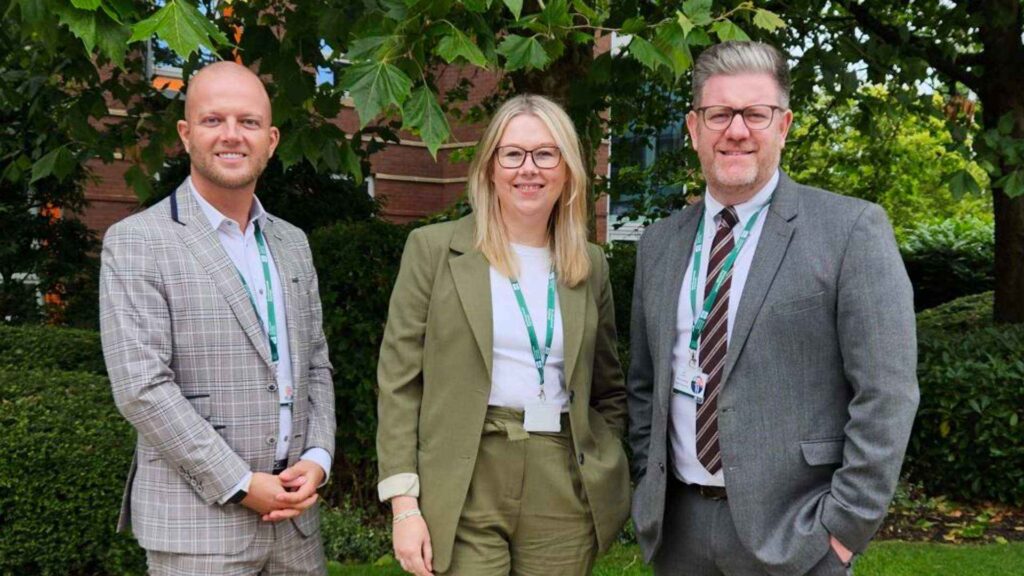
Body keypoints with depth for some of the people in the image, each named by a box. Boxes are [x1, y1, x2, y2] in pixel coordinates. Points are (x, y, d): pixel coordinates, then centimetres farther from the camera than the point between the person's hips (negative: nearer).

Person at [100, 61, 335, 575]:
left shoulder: (292, 243, 13)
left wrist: (317, 459, -2)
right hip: (197, 522, -5)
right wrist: (241, 485, -14)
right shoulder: (136, 242, -6)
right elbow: (140, 387, -13)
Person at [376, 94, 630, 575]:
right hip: (461, 496, -3)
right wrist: (404, 505, -9)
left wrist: (602, 467, 6)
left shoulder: (591, 266, 10)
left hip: (563, 498, 3)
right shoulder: (434, 248, 0)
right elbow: (399, 382, -3)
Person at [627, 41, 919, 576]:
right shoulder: (659, 243, 7)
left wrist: (845, 526, -13)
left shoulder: (851, 229, -8)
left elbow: (885, 394, -11)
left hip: (790, 531, -4)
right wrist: (647, 489, 7)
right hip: (676, 523, 5)